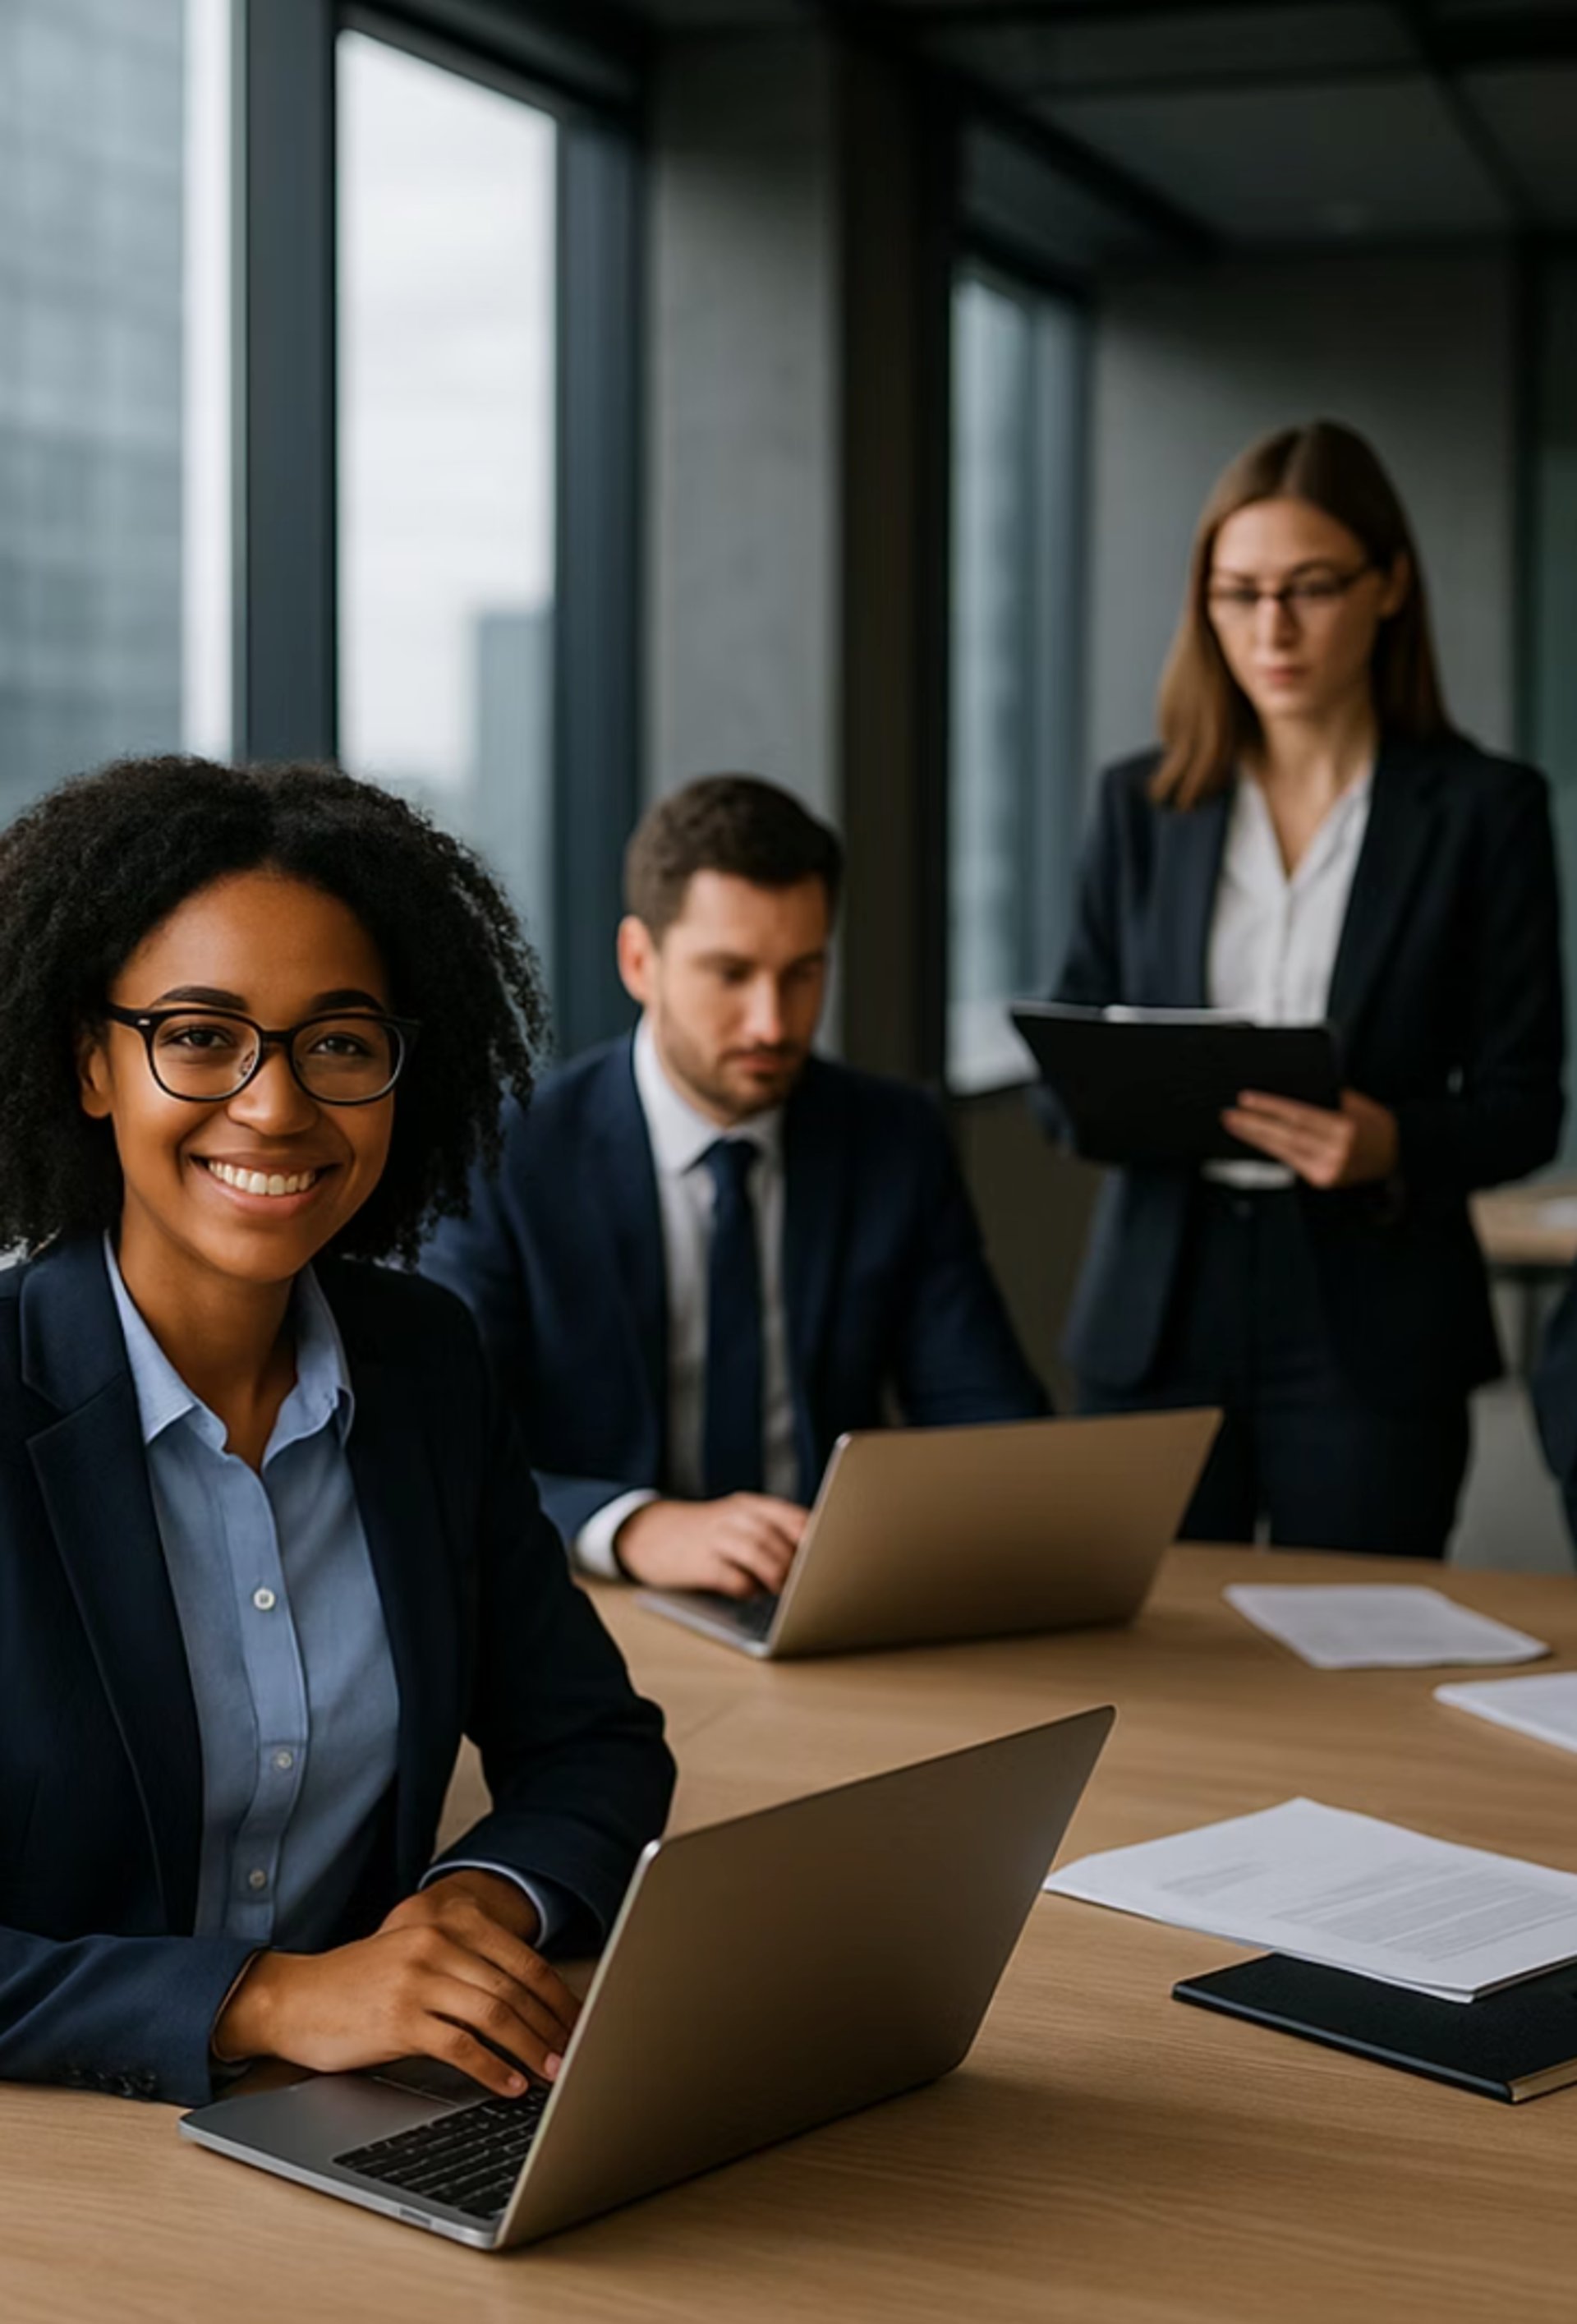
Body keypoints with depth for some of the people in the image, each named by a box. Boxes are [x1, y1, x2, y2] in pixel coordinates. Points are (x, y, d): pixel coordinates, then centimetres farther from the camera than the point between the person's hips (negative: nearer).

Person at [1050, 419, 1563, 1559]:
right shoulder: (1143, 802, 8)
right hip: (1160, 1311, 2)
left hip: (1371, 1333, -2)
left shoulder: (1484, 808, 0)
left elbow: (1523, 1108, -1)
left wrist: (1394, 1146, -21)